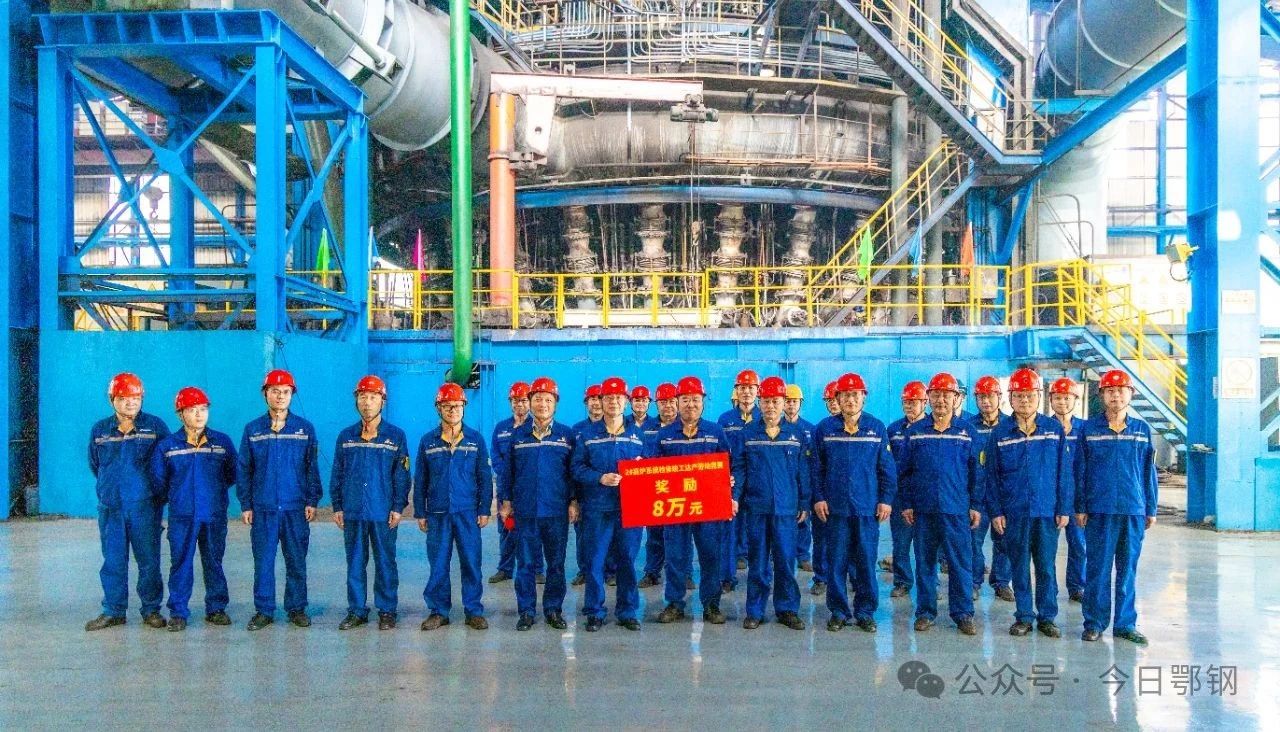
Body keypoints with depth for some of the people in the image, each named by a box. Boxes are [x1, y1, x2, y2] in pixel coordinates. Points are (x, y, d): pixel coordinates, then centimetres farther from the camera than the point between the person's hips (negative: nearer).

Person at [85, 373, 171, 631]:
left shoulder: (155, 426, 0)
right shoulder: (99, 430, 8)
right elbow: (95, 465, 20)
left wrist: (157, 492, 5)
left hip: (145, 506, -2)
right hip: (110, 506, 2)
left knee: (149, 560, 3)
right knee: (113, 560, 7)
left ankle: (151, 610, 13)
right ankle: (113, 611, 18)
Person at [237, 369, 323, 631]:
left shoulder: (305, 429, 3)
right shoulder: (252, 430, 5)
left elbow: (313, 468, 4)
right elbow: (243, 470, 7)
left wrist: (312, 501, -1)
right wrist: (245, 505, 2)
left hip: (296, 508, 0)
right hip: (263, 508, 0)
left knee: (297, 561, 6)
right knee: (263, 562, 4)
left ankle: (297, 608, 17)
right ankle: (264, 611, 16)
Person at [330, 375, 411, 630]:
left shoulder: (396, 436, 0)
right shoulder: (346, 436, 8)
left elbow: (402, 475, -1)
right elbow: (337, 474, 11)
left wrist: (398, 508, -6)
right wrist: (337, 507, 5)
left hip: (383, 513, -3)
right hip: (352, 512, 3)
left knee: (385, 563, 4)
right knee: (355, 563, 9)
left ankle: (387, 611, 14)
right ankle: (356, 611, 19)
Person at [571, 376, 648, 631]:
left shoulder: (637, 434, 9)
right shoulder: (587, 434, 3)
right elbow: (577, 468, -2)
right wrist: (600, 478, -15)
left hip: (630, 507, 2)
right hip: (597, 507, -1)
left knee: (628, 558, 6)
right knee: (595, 560, 1)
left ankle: (627, 612, 18)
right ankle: (594, 612, 14)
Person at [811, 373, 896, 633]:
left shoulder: (877, 428, 3)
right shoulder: (825, 428, 2)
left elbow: (887, 468, 5)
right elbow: (817, 467, 4)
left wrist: (886, 499, 0)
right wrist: (818, 498, -1)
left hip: (868, 507, 0)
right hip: (835, 507, 0)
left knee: (866, 561, 4)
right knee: (837, 562, 4)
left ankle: (865, 611, 17)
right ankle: (838, 611, 16)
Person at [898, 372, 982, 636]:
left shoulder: (967, 432, 3)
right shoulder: (915, 432, 4)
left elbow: (976, 472, 5)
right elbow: (904, 471, 6)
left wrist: (976, 506, 2)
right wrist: (906, 504, 2)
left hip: (957, 510, -1)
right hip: (923, 509, 1)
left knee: (961, 562, 2)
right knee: (925, 562, 7)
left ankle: (963, 613, 14)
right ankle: (925, 612, 18)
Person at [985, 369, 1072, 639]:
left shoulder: (1054, 429, 1)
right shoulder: (1000, 433, 1)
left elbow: (1064, 472, 2)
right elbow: (991, 475, 2)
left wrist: (1064, 509, -1)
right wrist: (995, 511, -2)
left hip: (1047, 511, 0)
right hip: (1013, 512, 0)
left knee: (1047, 567, 7)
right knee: (1019, 566, 8)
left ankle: (1047, 617, 19)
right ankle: (1024, 616, 18)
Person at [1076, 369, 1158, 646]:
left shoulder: (1142, 430, 7)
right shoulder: (1089, 428, 1)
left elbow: (1148, 472, 10)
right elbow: (1079, 469, 2)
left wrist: (1151, 509, 8)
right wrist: (1080, 508, -1)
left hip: (1134, 509, 2)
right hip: (1099, 509, -2)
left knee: (1128, 569, 8)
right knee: (1098, 567, 3)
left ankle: (1125, 623, 18)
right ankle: (1095, 622, 12)